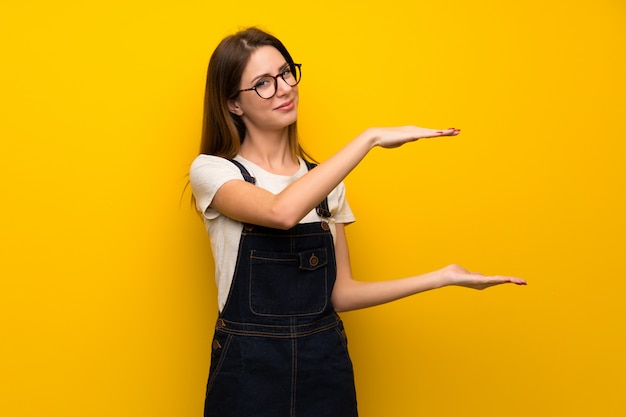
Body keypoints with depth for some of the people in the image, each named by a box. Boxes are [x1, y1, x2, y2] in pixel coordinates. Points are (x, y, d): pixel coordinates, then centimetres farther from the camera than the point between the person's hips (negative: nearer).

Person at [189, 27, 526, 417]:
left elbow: (339, 293, 5)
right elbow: (283, 211, -26)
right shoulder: (211, 170, -6)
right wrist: (370, 138, -24)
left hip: (326, 367, 4)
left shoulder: (325, 180, 8)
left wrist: (441, 277, -1)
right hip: (248, 369, -3)